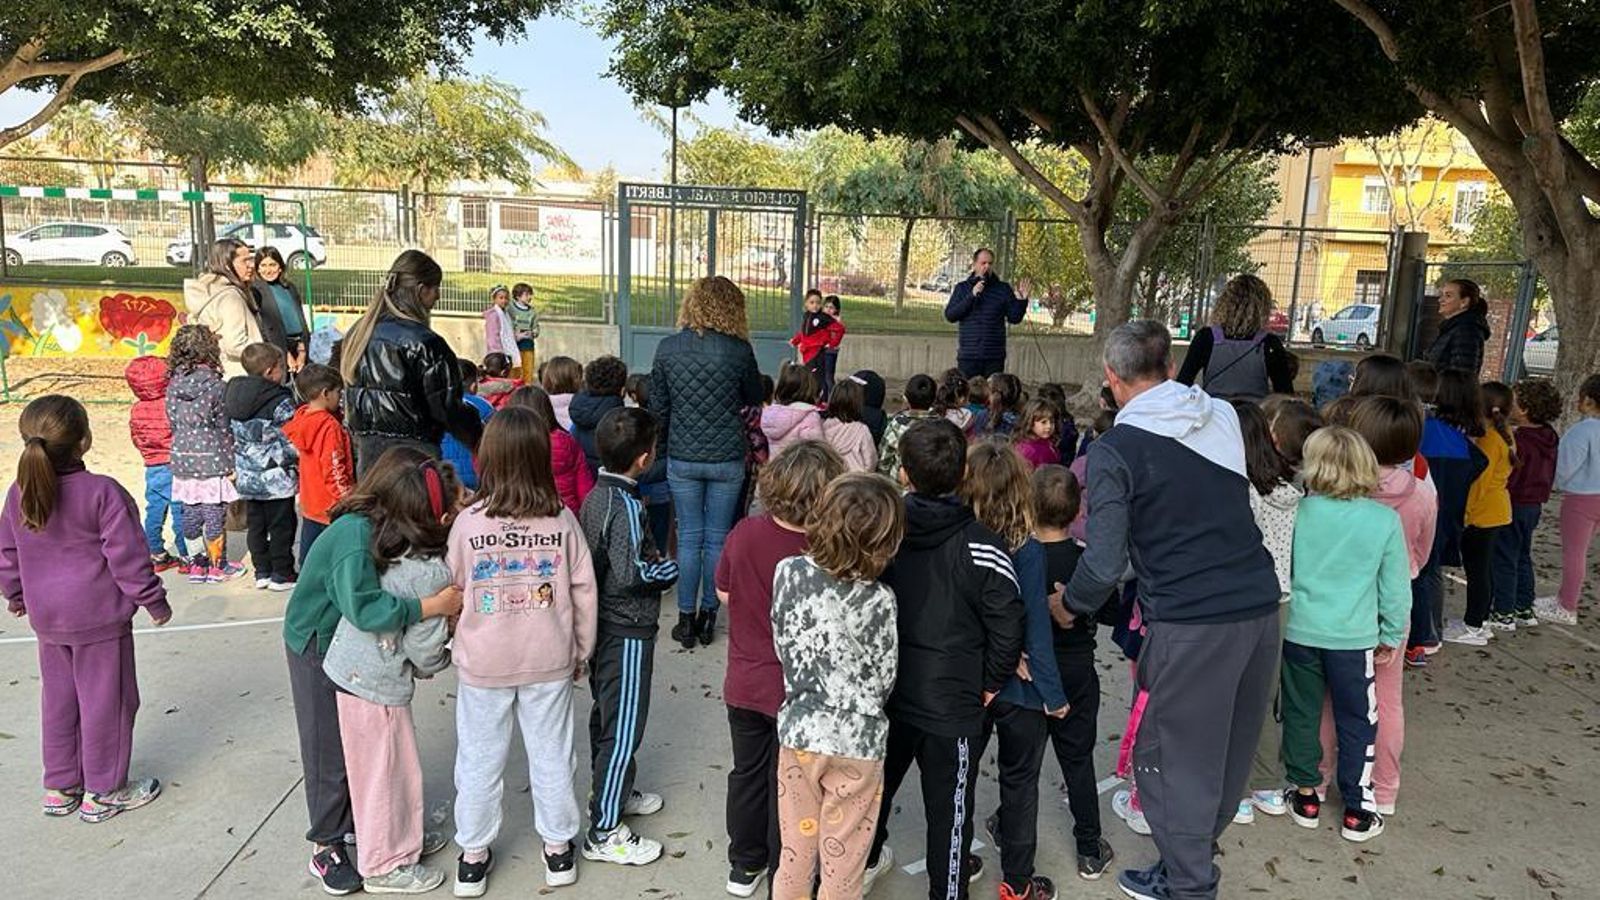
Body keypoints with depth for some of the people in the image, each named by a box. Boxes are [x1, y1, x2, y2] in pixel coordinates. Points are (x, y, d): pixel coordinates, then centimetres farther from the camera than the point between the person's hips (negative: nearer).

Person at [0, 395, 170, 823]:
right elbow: (127, 557, -17)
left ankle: (60, 787, 30)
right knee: (105, 700, 6)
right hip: (100, 617, -6)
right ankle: (104, 791, 16)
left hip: (46, 618, 6)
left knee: (58, 699, 18)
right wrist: (153, 600, -5)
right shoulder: (103, 493, -20)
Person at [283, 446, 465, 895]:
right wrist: (435, 605, -38)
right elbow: (365, 608, -46)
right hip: (318, 647, -7)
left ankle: (363, 823, 33)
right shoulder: (354, 536, -35)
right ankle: (326, 847, 24)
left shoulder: (382, 526, -11)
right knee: (330, 748, 7)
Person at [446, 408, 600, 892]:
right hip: (549, 661, 1)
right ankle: (559, 850, 29)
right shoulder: (562, 519, -11)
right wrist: (581, 650, 9)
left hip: (483, 663, 0)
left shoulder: (468, 522, -13)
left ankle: (473, 857, 28)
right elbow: (584, 591, -5)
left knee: (480, 760, 15)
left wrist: (457, 640, 18)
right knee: (551, 755, 15)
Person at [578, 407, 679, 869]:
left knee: (605, 715, 22)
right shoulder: (627, 506, -23)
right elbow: (627, 575, -28)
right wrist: (666, 568, -12)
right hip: (627, 632, -9)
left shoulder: (594, 497, 4)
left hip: (600, 625, 9)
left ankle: (614, 792, 40)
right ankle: (604, 830, 8)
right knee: (624, 728, 0)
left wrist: (651, 558, 9)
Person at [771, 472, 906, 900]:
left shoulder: (788, 572, -11)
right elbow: (884, 679, -8)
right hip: (855, 740, -3)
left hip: (798, 731, 3)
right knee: (842, 863, 15)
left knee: (796, 852, 20)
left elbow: (784, 645, 1)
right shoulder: (877, 599, -20)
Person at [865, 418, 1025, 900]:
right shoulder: (980, 546, -19)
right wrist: (990, 683, 0)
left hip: (887, 693, 5)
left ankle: (864, 860, 48)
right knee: (948, 805, 13)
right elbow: (1007, 627, -16)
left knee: (878, 782, 25)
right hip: (951, 703, -4)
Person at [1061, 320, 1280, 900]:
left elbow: (1105, 563, -12)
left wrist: (1071, 604, 5)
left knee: (1172, 754, 11)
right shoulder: (1222, 417, 7)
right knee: (1229, 747, 22)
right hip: (1260, 606, 7)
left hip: (1190, 623, -7)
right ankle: (1195, 849, 42)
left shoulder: (1114, 451, -10)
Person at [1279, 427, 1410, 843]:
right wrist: (1392, 635, 11)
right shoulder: (1385, 519, -10)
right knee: (1357, 724, 13)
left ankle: (1305, 797, 27)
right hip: (1354, 638, 0)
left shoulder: (1299, 511, -11)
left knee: (1301, 715, 15)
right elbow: (1395, 586, -2)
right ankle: (1357, 812, 21)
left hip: (1300, 632, 1)